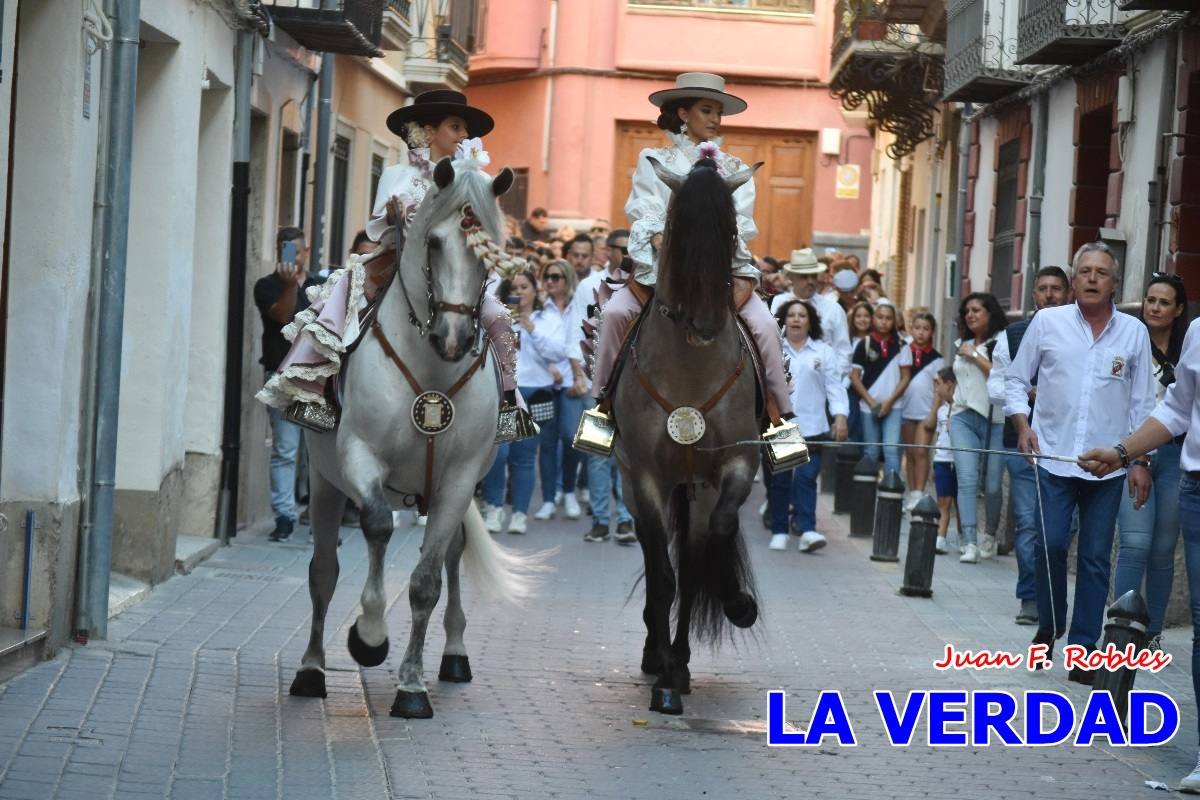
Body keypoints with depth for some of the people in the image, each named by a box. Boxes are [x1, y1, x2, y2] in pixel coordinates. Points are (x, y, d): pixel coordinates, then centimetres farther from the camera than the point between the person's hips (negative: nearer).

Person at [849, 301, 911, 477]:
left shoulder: (901, 347, 2)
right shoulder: (864, 345, 2)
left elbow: (905, 377, 3)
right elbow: (855, 376, 1)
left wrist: (890, 401, -8)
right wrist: (871, 401, -7)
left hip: (893, 406, -1)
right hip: (868, 406, 1)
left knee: (891, 449, -11)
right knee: (871, 452, 9)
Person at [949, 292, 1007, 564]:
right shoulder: (961, 345, 15)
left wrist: (975, 356, -10)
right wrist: (951, 415, 23)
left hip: (995, 420, -4)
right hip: (963, 418, 4)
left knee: (991, 485, 0)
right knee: (967, 480, -10)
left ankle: (990, 534, 25)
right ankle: (969, 543, -14)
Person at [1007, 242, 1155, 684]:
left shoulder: (1134, 332, 4)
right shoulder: (1047, 322, 2)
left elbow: (1143, 403, 7)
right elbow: (1016, 379, 10)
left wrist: (1141, 460, 3)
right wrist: (1022, 423, -5)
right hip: (1053, 458, -1)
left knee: (1095, 559, 2)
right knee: (1050, 545, -5)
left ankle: (1083, 647, 8)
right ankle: (1048, 626, 19)